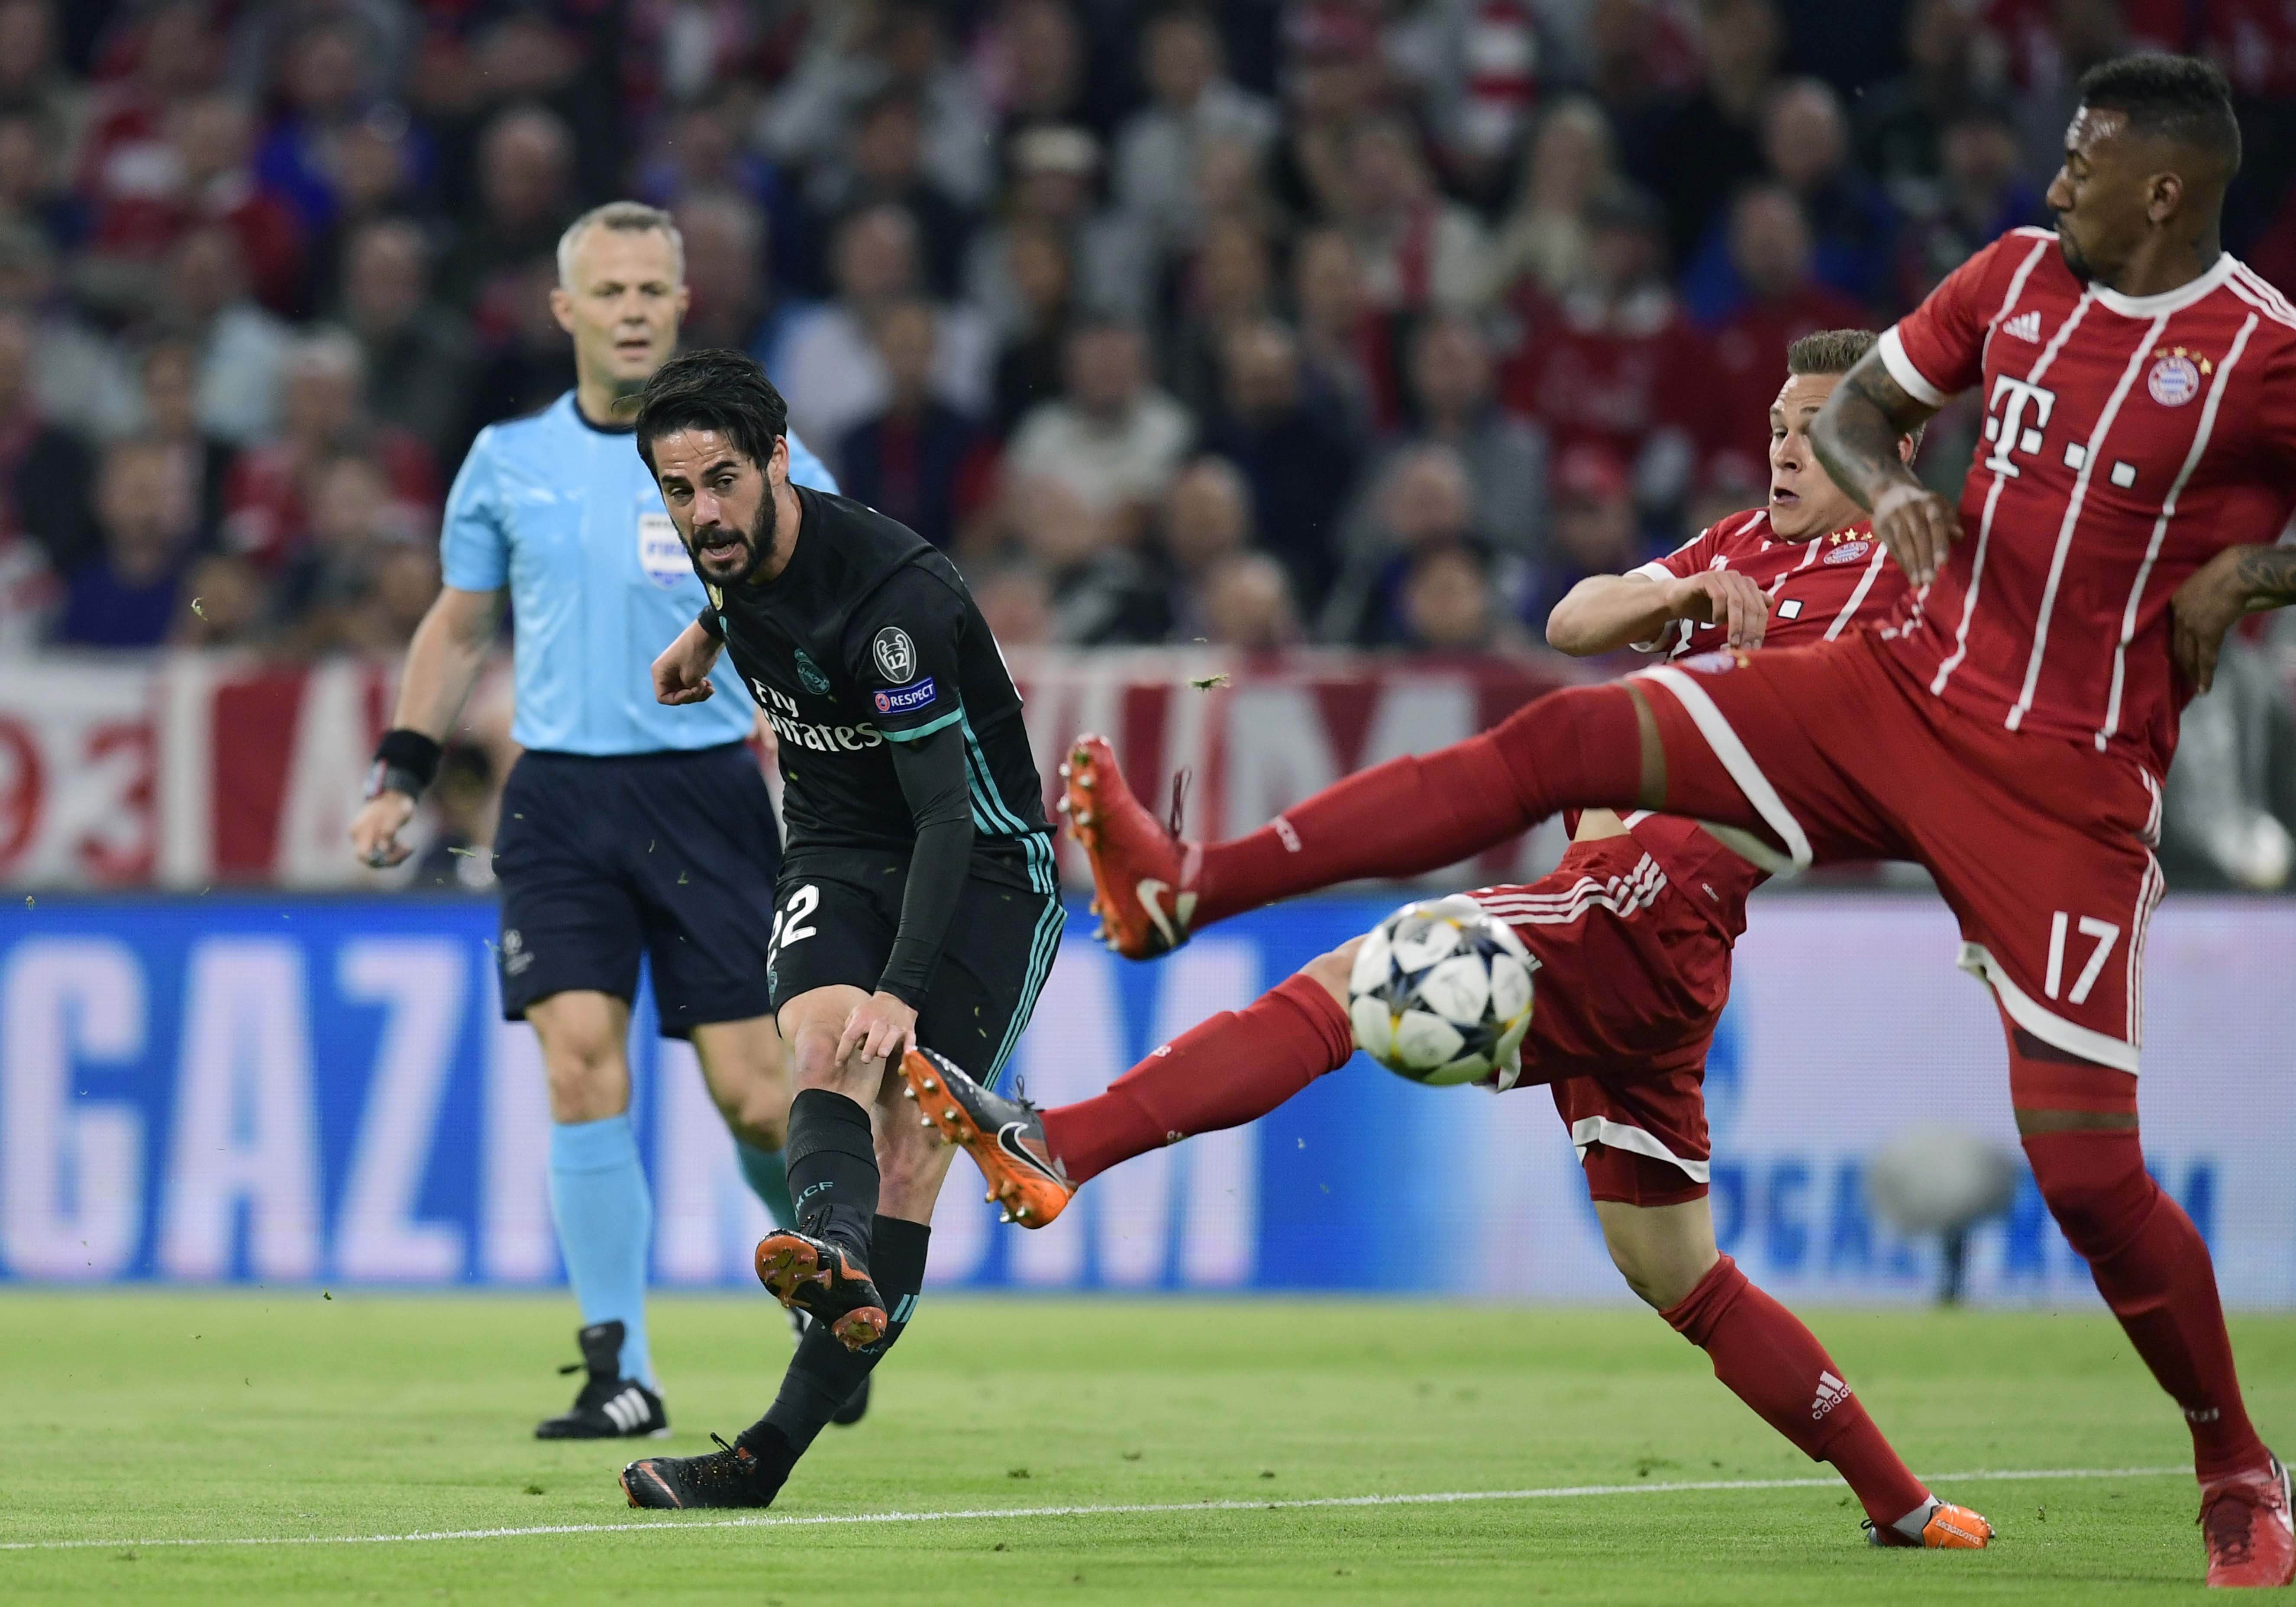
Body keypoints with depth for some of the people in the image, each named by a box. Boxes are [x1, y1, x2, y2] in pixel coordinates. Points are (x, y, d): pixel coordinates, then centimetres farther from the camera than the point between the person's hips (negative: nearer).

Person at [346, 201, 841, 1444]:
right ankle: (620, 1371, -7)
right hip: (559, 795, 2)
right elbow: (460, 627, 21)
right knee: (581, 1065, -13)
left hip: (705, 788, -2)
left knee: (753, 1095, -6)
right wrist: (402, 773, 13)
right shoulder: (508, 461, 9)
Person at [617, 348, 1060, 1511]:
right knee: (826, 1046, -28)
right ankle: (835, 1260, -57)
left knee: (909, 1155, -16)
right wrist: (709, 633, 35)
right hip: (836, 857, 6)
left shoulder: (892, 596, -28)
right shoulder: (733, 544, -6)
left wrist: (903, 990, -36)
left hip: (984, 868, -6)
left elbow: (947, 815, -29)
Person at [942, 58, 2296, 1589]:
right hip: (1903, 689, 5)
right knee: (1564, 741, -9)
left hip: (2067, 787, -5)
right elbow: (1854, 405, 16)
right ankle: (1184, 884, -12)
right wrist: (1890, 489, -5)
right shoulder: (2019, 274, 5)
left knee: (2086, 1163, -10)